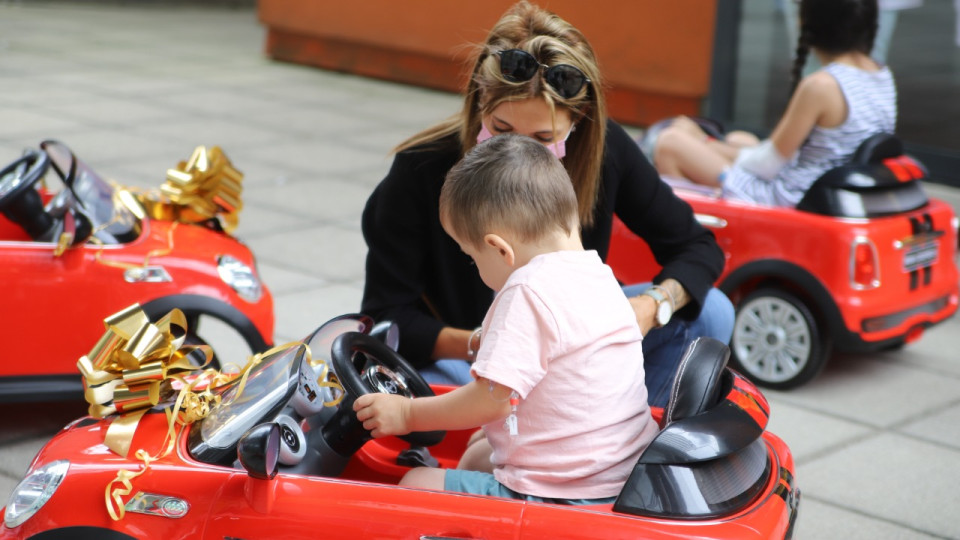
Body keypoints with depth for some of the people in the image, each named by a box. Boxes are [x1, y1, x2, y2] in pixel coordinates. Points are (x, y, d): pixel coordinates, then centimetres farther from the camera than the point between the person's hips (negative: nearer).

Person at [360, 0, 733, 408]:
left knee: (709, 313, -16)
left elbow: (696, 247, -7)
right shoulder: (422, 170, -25)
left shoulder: (605, 149, -17)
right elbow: (388, 316, -18)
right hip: (454, 353, -3)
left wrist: (653, 305, -29)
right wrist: (480, 345, -35)